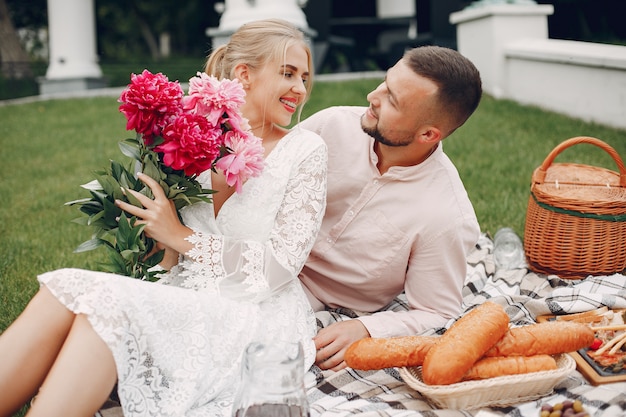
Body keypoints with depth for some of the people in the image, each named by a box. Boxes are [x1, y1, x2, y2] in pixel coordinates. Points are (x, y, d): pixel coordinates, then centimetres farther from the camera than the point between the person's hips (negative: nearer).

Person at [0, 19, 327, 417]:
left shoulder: (306, 150, 0)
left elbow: (282, 264, -9)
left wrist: (181, 236, -9)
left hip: (256, 317, -4)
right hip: (186, 303, 4)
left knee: (107, 302, -30)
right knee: (66, 288, -24)